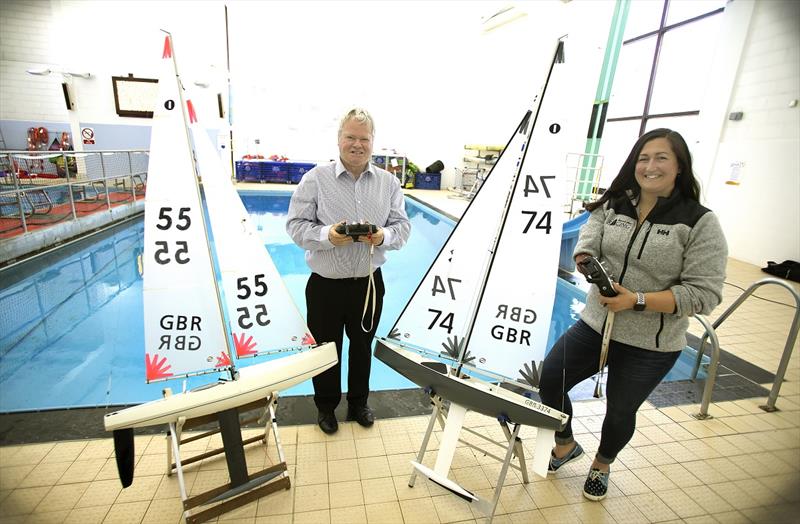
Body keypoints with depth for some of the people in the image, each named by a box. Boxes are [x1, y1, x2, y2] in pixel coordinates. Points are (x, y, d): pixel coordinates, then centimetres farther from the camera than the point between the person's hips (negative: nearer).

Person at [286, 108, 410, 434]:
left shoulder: (389, 183, 3)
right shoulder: (315, 178, -5)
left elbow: (402, 226, 4)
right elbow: (296, 225, -5)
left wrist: (384, 236, -18)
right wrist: (327, 236, -24)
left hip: (370, 283, 3)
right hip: (326, 284, -2)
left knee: (363, 346, 19)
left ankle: (358, 403, 43)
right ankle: (326, 406, 40)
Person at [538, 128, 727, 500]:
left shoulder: (700, 223, -12)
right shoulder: (614, 205, -1)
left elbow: (704, 294, -15)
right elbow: (587, 245, -10)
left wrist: (637, 300, -25)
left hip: (651, 345, -3)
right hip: (595, 324, 3)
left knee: (620, 410, 14)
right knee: (549, 380, 2)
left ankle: (602, 465, 49)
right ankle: (566, 446, 35)